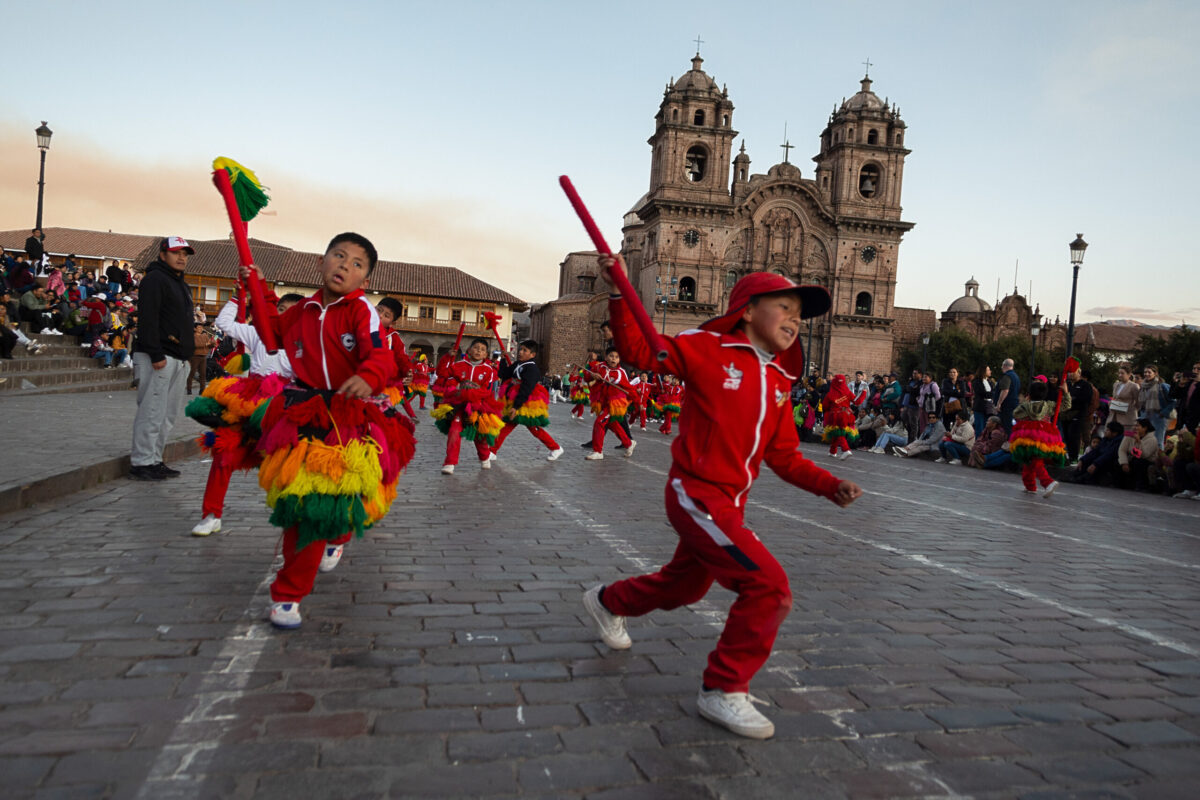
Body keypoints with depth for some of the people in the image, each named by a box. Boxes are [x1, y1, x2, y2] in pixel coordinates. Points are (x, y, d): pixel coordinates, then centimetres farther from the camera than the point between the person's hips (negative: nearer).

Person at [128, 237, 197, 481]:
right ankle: (142, 463, -2)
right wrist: (156, 355, -22)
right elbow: (147, 319, -16)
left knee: (169, 414, 11)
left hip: (178, 359, 10)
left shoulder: (183, 286, 23)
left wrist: (187, 352, 19)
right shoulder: (155, 279, -7)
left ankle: (154, 460, 18)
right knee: (152, 411, -8)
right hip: (158, 357, -10)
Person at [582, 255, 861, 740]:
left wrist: (829, 486, -2)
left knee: (685, 586, 26)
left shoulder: (779, 384, 9)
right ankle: (723, 691, 1)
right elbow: (639, 349, -9)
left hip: (730, 505, 8)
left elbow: (785, 457, 11)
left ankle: (607, 602, 54)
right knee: (769, 586, -17)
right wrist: (618, 293, -21)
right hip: (696, 495, -8)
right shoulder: (708, 349, -10)